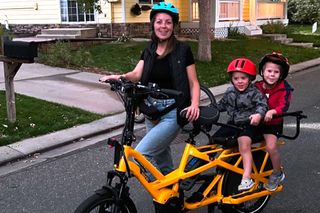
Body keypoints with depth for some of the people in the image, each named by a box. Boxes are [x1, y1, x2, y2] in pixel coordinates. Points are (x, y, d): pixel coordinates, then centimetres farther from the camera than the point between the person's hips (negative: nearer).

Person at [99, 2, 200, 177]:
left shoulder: (183, 50, -6)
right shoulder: (149, 51, 8)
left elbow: (193, 82, -4)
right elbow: (136, 74, -7)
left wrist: (194, 104, -24)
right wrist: (120, 77, -29)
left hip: (173, 111, -6)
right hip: (152, 109, 6)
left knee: (140, 154, -15)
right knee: (160, 154, 18)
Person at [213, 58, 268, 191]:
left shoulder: (254, 92, -8)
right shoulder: (230, 92, 10)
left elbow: (262, 104, -20)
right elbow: (221, 105, 20)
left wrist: (258, 114, -41)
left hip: (248, 125, -6)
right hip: (232, 124, 6)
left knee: (244, 145, -31)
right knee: (214, 140, -4)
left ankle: (246, 178, -32)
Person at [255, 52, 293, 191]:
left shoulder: (284, 89, -11)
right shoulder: (257, 87, 0)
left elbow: (284, 106, -24)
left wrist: (272, 112, -43)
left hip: (272, 124, -4)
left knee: (271, 147, -23)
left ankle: (278, 174, 2)